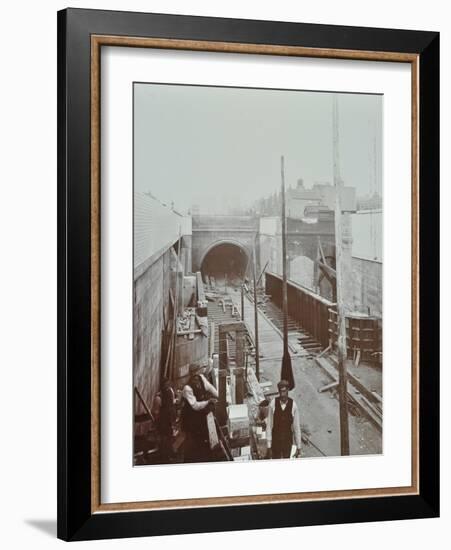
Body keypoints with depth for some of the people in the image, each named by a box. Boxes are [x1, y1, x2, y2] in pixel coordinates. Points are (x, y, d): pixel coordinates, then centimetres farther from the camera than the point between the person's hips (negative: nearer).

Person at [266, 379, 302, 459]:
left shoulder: (293, 405, -16)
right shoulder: (273, 404, -17)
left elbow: (297, 427, -7)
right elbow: (269, 425, -10)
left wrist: (298, 447, -2)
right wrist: (269, 446, -7)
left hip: (288, 440, 1)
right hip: (275, 440, -1)